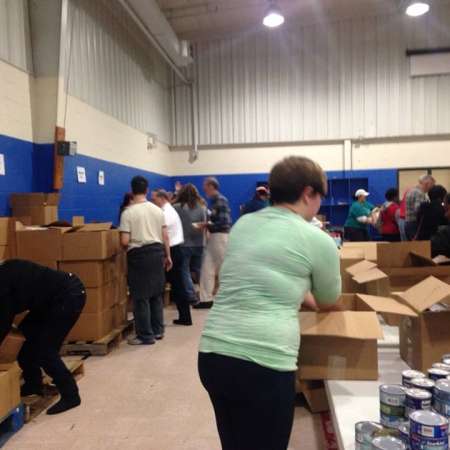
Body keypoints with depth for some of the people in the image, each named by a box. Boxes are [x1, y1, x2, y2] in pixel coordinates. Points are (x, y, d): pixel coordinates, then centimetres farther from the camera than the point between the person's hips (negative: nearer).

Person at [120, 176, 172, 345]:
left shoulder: (128, 212, -10)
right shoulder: (157, 210, 6)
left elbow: (124, 241, -14)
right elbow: (165, 236, 8)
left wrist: (129, 248, 9)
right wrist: (167, 256, 17)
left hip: (139, 255, -5)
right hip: (157, 252, 6)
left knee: (141, 297, 2)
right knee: (156, 293, 17)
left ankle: (146, 336, 7)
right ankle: (158, 330, 25)